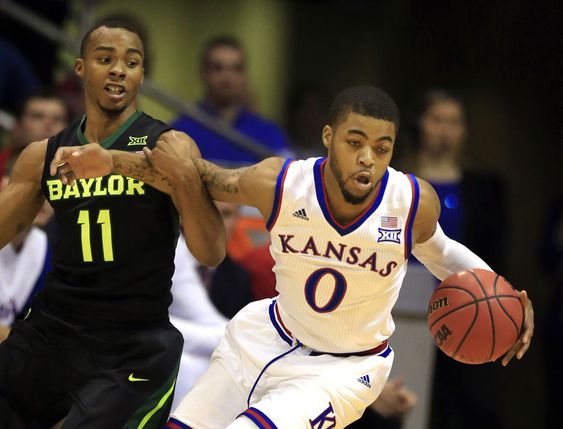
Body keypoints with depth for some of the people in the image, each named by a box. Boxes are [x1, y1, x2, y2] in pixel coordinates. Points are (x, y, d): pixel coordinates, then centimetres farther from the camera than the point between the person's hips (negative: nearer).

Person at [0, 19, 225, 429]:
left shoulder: (169, 148, -5)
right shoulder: (43, 156, 7)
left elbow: (211, 255, -11)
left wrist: (184, 185, -28)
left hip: (134, 347, -4)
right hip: (51, 330, 4)